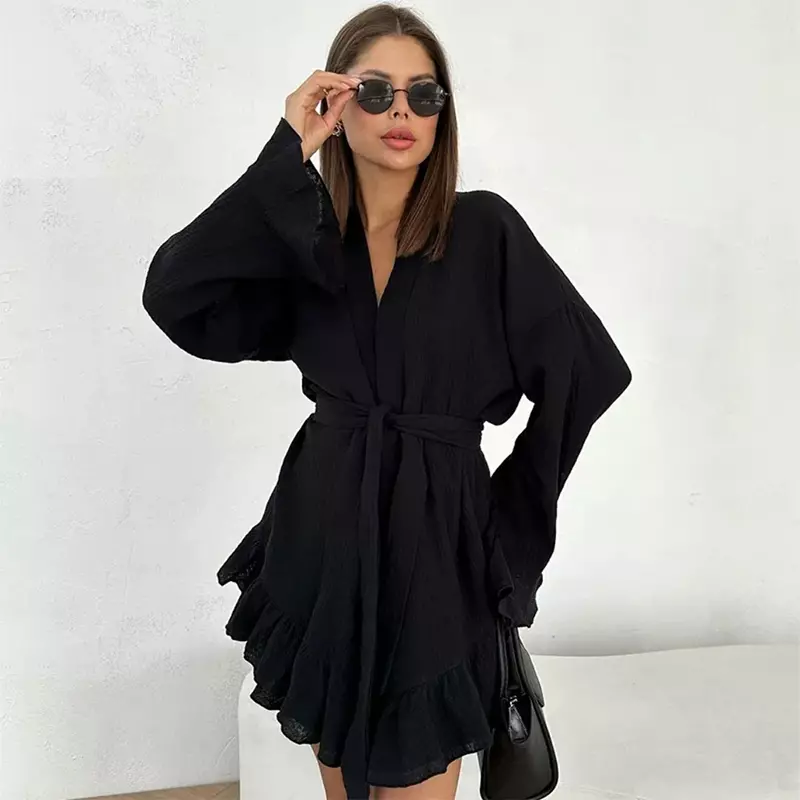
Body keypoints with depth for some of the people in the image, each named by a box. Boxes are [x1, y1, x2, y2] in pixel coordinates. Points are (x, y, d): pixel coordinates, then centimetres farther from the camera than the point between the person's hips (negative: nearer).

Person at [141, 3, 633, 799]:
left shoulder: (485, 228, -7)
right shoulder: (301, 235, 1)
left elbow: (590, 368, -6)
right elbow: (172, 296, -15)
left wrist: (510, 514, -3)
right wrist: (286, 155, -16)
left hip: (432, 542, -3)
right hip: (321, 532, 4)